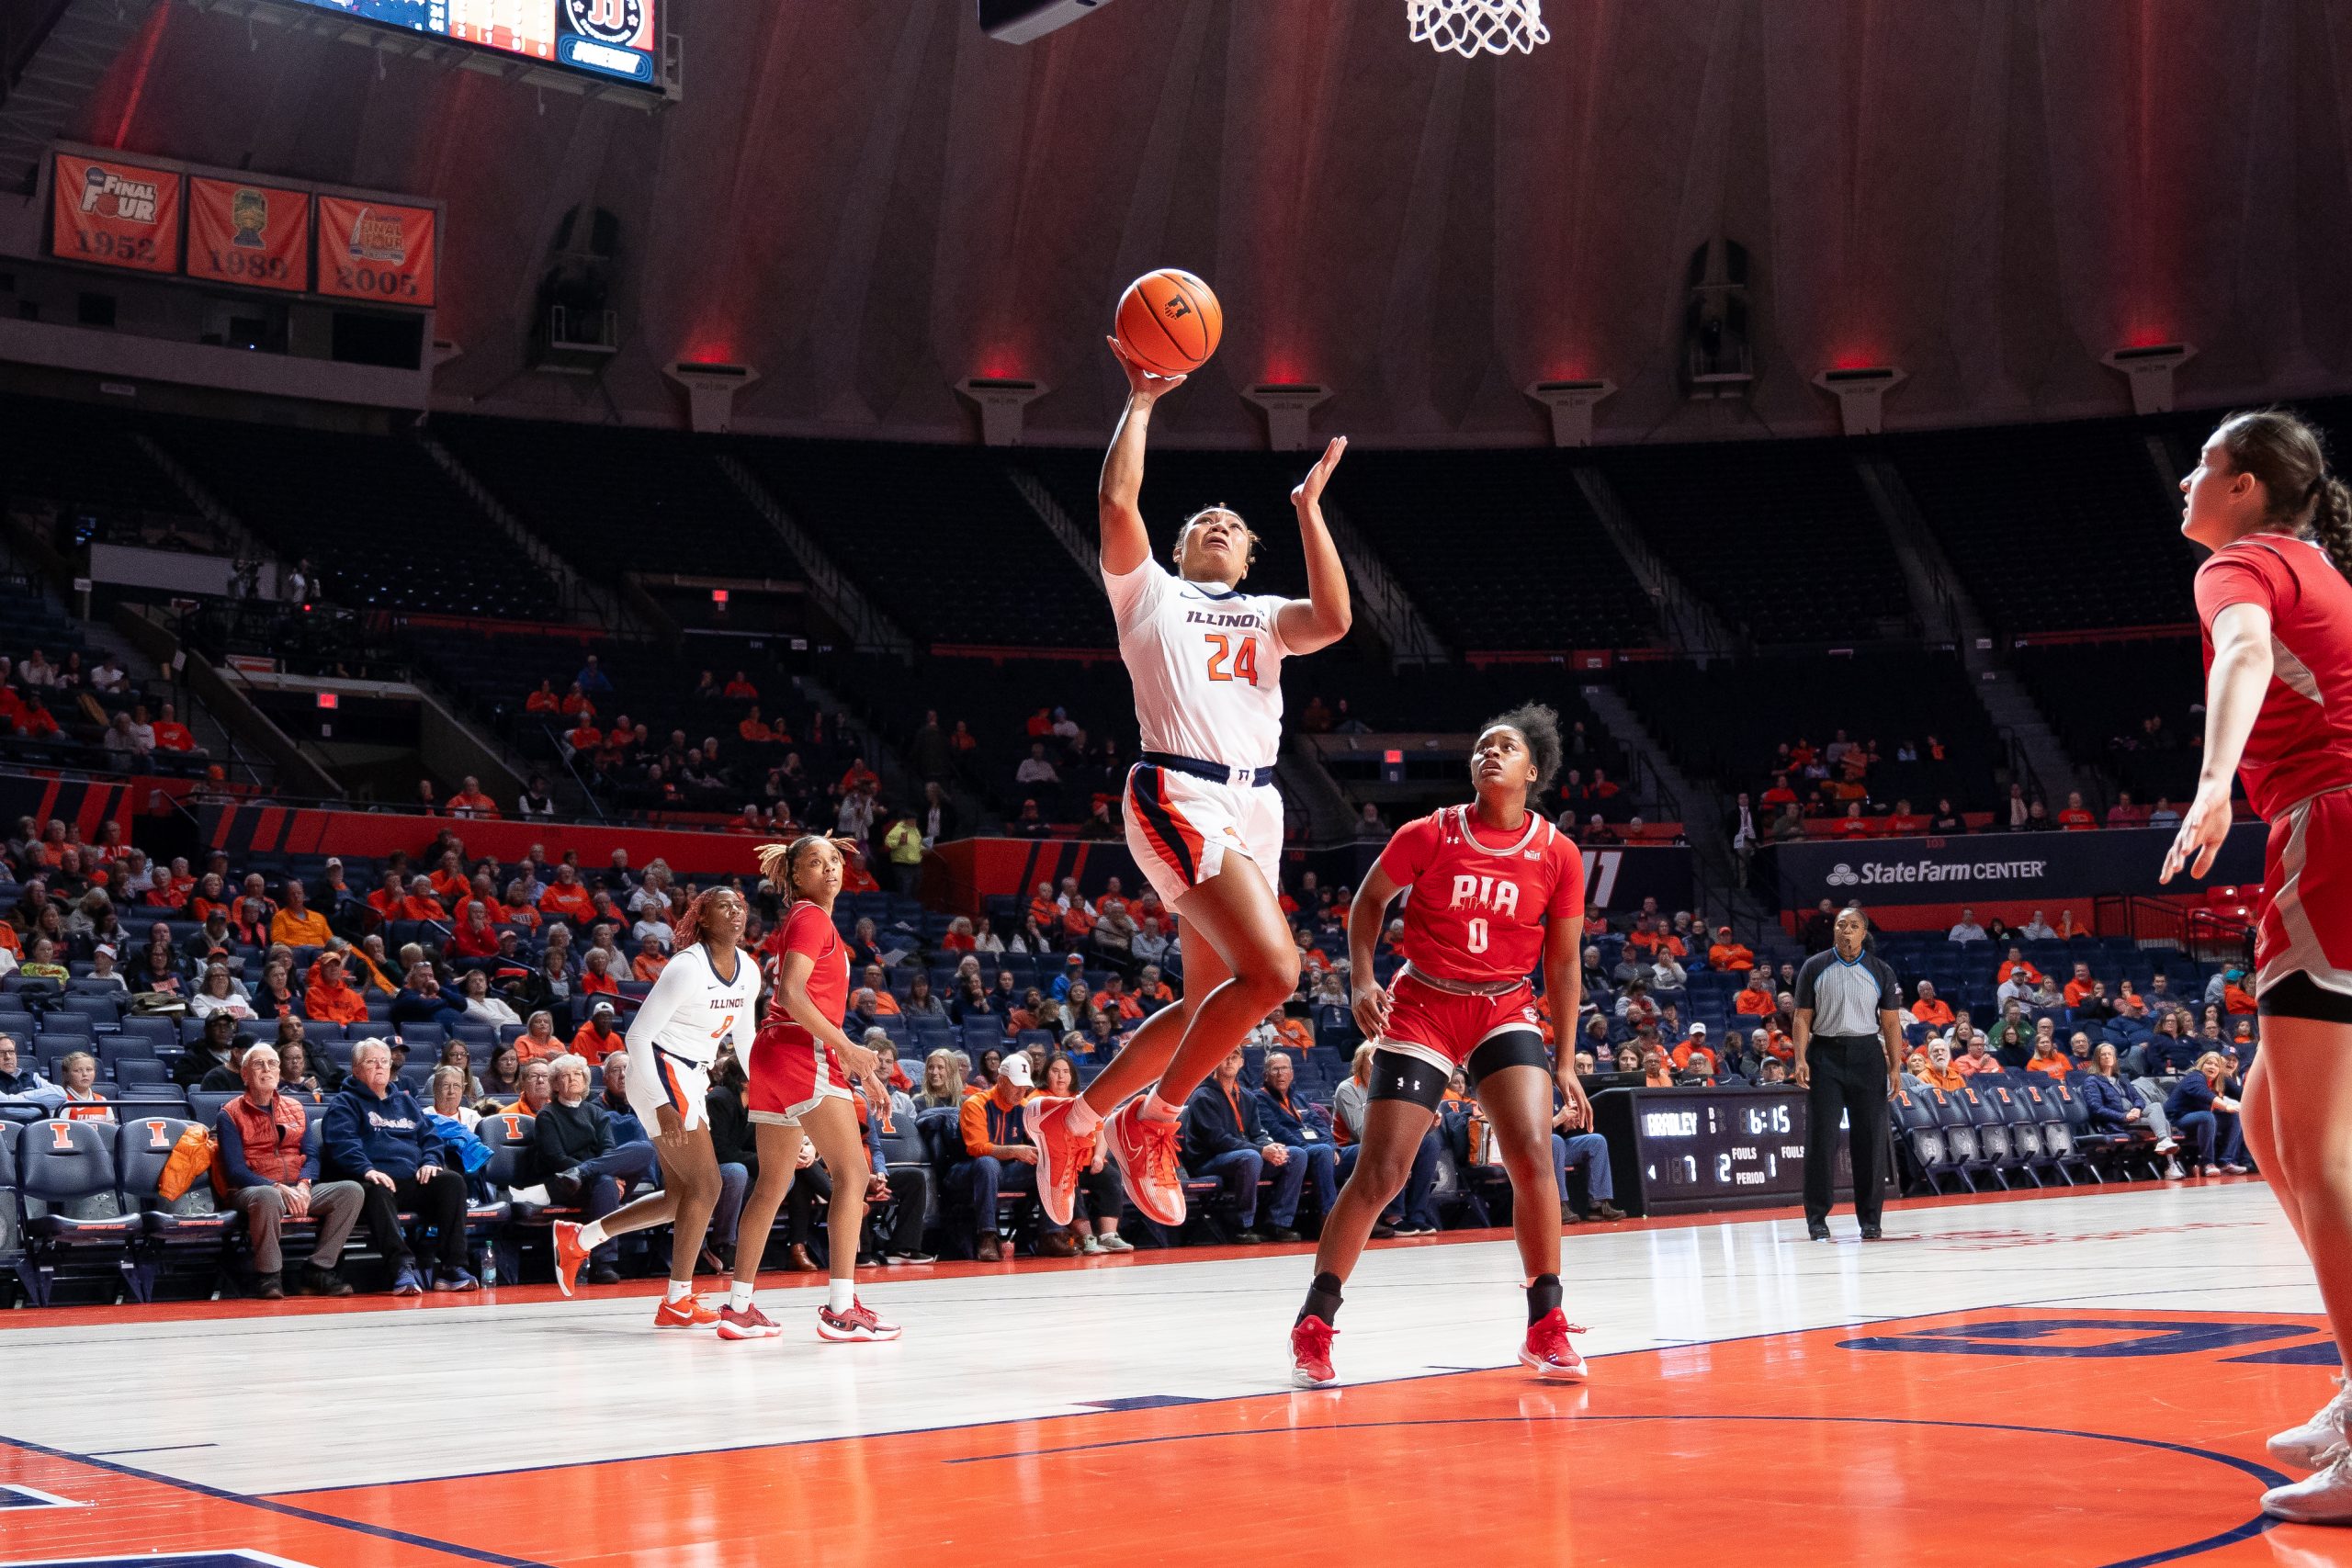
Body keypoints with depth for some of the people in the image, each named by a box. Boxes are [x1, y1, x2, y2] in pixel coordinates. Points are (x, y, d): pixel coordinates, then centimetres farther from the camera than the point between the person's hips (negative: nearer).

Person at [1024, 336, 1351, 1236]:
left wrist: (1308, 508, 2)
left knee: (1207, 1001, 8)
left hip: (1254, 807, 6)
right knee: (1272, 969, -23)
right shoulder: (1151, 594, 14)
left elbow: (1335, 621, 2)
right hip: (1180, 796, -6)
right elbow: (1118, 503, -3)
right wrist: (1140, 402, 3)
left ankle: (1074, 1119, 23)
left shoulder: (1266, 615, 24)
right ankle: (1151, 1121, -8)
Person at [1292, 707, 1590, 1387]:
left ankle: (1546, 1327, -2)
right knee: (1380, 1172, -7)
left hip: (1505, 1011, 1)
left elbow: (1563, 961, 4)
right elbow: (1370, 898, 7)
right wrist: (1362, 981, -6)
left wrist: (1566, 1061, 4)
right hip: (1422, 1006, -1)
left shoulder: (1557, 855, -4)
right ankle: (1313, 1324, 7)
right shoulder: (1430, 835, -8)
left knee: (1533, 1156, -17)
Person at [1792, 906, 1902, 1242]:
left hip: (1866, 1056, 1)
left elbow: (1891, 1023, 7)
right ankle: (1817, 1219, 2)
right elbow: (1803, 1017, 2)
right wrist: (1801, 1060, -9)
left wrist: (1895, 1068, -1)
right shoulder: (1814, 968, 4)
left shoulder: (1880, 972, 7)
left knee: (1870, 1138, 1)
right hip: (1825, 1054, -1)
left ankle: (1870, 1219, 10)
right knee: (1821, 1138, -4)